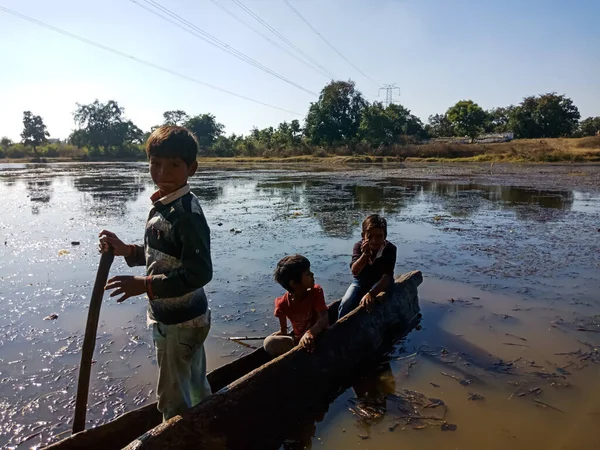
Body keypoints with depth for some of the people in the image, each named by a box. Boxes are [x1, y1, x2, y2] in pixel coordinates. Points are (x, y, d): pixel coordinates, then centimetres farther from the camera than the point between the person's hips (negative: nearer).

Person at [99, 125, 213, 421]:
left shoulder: (187, 214, -25)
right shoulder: (160, 205, 4)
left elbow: (200, 272, -29)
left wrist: (145, 285, -31)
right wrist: (125, 250, -1)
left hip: (178, 323, -9)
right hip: (186, 318, 9)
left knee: (172, 398, 7)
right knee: (196, 385, 26)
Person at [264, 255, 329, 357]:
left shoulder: (316, 292, -17)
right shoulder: (283, 303, -13)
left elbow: (324, 319, -31)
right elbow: (283, 331, 0)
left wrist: (310, 333, -48)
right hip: (297, 338, 2)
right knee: (269, 343, -22)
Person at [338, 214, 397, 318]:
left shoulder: (390, 249, -23)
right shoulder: (359, 246, -17)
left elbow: (387, 276, -29)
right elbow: (354, 271, -27)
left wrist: (371, 293, -43)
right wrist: (365, 254, -44)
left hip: (381, 283, -2)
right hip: (361, 282, 2)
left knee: (370, 303, -31)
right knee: (346, 304, -19)